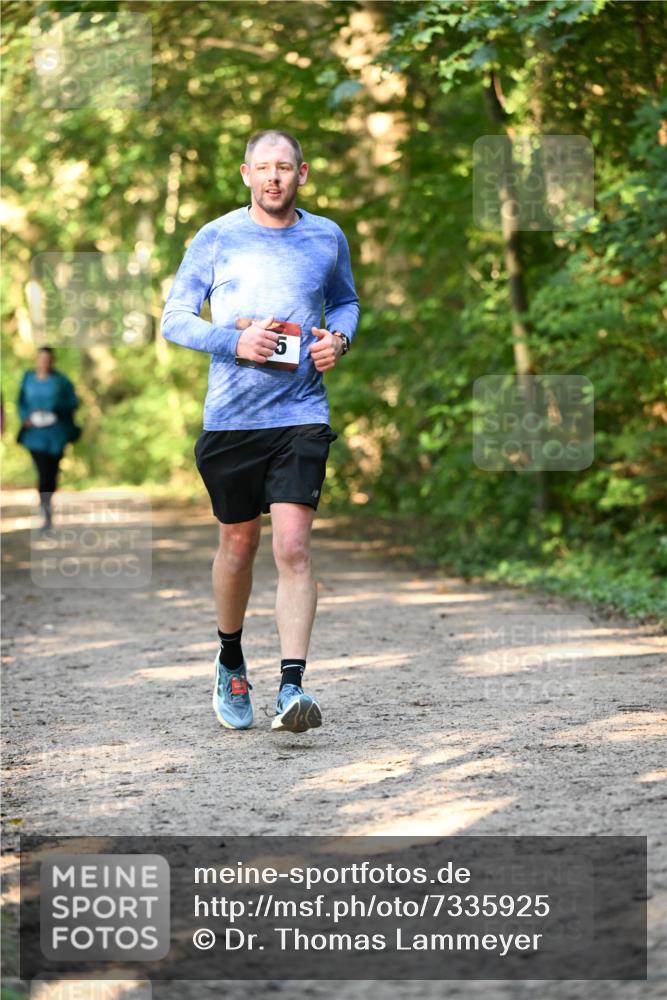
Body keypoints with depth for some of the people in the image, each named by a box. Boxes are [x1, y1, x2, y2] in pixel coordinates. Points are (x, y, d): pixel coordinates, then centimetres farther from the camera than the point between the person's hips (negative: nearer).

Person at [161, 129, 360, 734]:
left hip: (302, 415, 0)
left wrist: (339, 338, 1)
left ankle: (292, 688, -15)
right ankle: (230, 664, 35)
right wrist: (234, 342, -13)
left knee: (293, 546, -13)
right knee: (239, 545, 12)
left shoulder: (327, 237, 7)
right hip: (231, 415, 0)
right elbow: (174, 318, 3)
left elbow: (345, 300, 23)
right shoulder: (216, 239, 1)